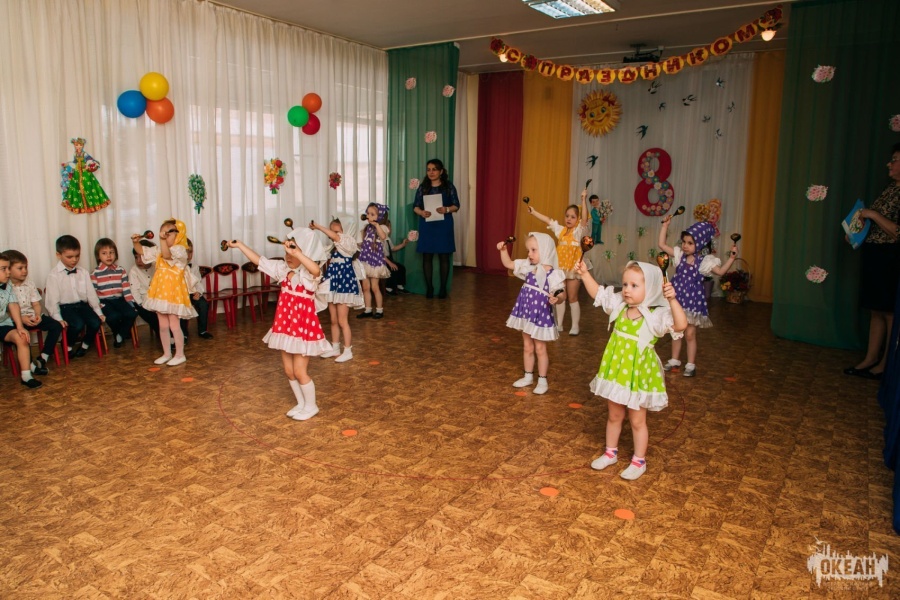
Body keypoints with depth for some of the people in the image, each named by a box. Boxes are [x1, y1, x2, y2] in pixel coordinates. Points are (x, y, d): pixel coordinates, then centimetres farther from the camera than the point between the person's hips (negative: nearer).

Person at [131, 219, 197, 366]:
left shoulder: (180, 250, -12)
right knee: (163, 325, 13)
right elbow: (142, 251, 18)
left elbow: (167, 255, -29)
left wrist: (163, 239, -36)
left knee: (174, 325, -3)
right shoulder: (159, 250, 13)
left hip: (174, 292, -8)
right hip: (161, 292, 8)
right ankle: (167, 354, 24)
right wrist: (136, 242, -2)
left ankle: (180, 355, 10)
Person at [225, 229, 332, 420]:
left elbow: (316, 269, -44)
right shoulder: (283, 268, 4)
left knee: (299, 371, -1)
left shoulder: (309, 274, -19)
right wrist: (240, 245, 11)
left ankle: (311, 406, 20)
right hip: (285, 326, 8)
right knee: (289, 371, 14)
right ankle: (301, 404, 32)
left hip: (303, 327, -8)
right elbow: (259, 260, 12)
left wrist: (296, 253, -50)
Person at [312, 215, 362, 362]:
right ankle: (335, 348, 26)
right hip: (334, 286, 8)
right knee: (333, 320, 14)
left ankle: (348, 351, 6)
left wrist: (317, 226, -27)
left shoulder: (348, 243, -11)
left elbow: (334, 236, -29)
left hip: (344, 286, -8)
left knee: (342, 321, -3)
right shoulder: (335, 247, 12)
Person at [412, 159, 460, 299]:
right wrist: (421, 212, -15)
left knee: (444, 256, 2)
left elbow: (456, 206, 1)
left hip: (444, 225, -1)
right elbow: (415, 206, 6)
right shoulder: (422, 187, 6)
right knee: (427, 256, 2)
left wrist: (447, 209, -19)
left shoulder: (449, 187, 1)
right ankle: (429, 287, 10)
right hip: (426, 226, 2)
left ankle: (443, 288, 10)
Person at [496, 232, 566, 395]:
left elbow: (562, 295, -18)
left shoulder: (553, 274, -17)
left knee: (540, 349, 6)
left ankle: (542, 380, 20)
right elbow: (508, 264, 11)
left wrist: (557, 299, -40)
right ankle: (528, 376, 32)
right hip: (526, 314, 6)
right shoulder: (528, 267, 1)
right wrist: (503, 250, -3)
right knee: (527, 347, 18)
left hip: (541, 316, -6)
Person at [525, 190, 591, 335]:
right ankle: (559, 324, 21)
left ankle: (575, 327, 12)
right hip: (560, 268, 5)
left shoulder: (579, 231, -7)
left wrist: (584, 200, -33)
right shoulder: (561, 230, 9)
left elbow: (584, 218, -23)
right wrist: (533, 212, 8)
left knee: (572, 298, 2)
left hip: (573, 269, -5)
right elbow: (548, 220, 11)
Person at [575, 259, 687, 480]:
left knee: (637, 421, 11)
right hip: (615, 371, 5)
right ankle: (610, 452, 39)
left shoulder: (656, 316, -19)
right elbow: (598, 293, 10)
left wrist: (672, 300, -44)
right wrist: (585, 273, 1)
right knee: (614, 415, 21)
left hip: (638, 375, -5)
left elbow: (681, 324, -35)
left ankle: (639, 461, 29)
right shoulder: (619, 306, -2)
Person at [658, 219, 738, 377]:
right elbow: (662, 244, 3)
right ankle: (674, 360, 29)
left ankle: (691, 365, 15)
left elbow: (721, 271, -9)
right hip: (678, 299, 4)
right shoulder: (680, 255, 2)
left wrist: (731, 258, -20)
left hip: (693, 301, -4)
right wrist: (665, 225, 0)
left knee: (690, 334, 2)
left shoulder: (704, 261, -7)